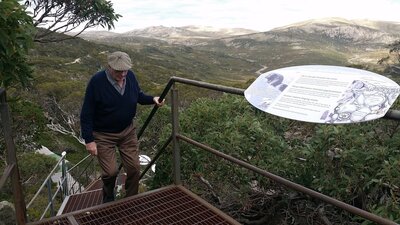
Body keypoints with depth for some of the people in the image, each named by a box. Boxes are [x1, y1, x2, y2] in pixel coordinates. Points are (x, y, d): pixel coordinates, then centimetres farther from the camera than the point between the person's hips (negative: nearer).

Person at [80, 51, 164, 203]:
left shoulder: (130, 76, -9)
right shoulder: (97, 82, -23)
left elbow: (138, 95, 10)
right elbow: (86, 114, -17)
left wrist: (152, 99, -10)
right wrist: (89, 140, -18)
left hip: (128, 131, 4)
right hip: (104, 135, -4)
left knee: (134, 168, 5)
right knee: (111, 172, -5)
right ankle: (108, 201, 28)